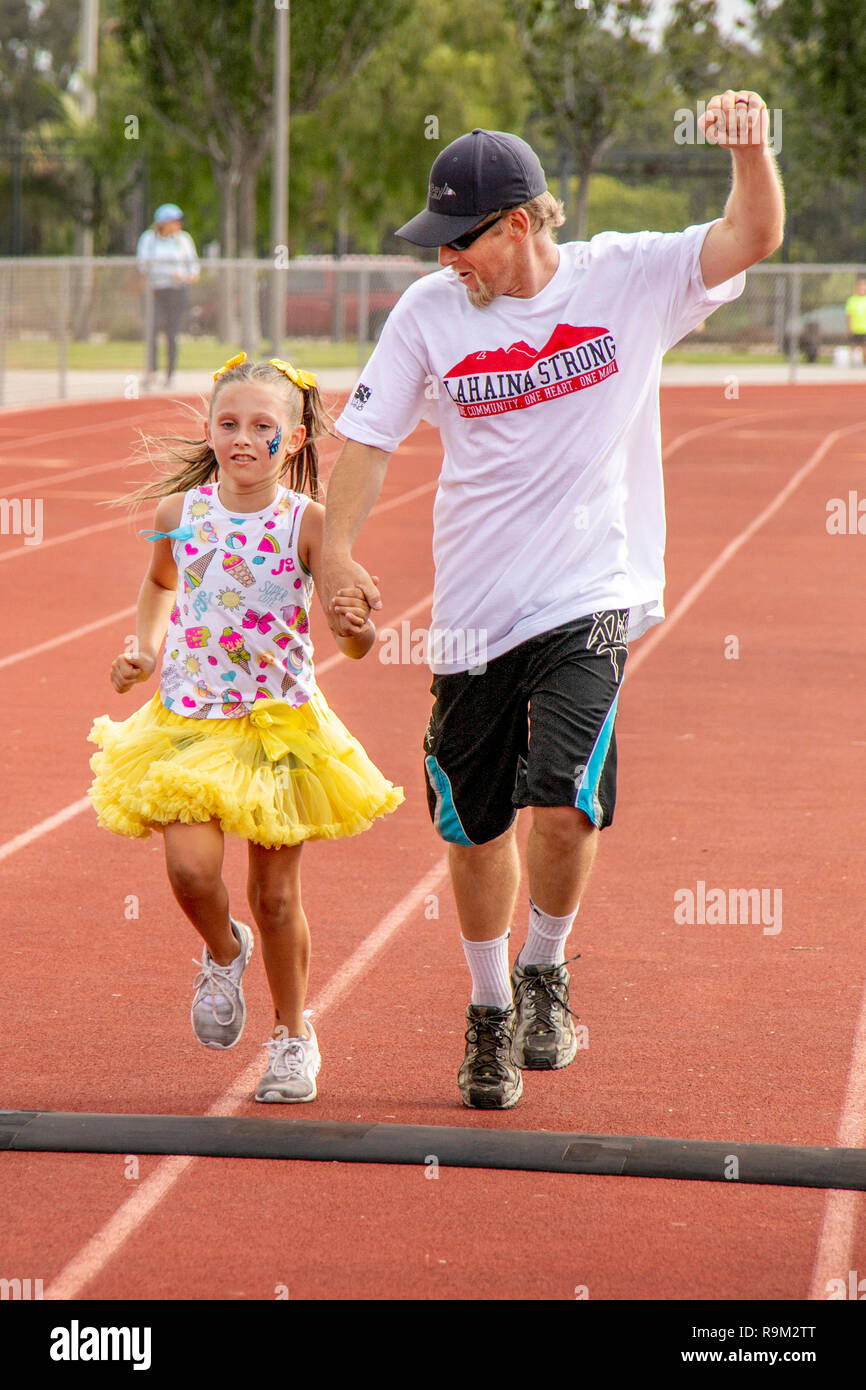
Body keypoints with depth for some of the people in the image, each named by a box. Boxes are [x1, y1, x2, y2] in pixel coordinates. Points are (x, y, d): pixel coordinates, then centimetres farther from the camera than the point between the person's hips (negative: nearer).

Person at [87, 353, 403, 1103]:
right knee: (190, 865, -17)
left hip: (279, 722, -2)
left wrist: (359, 626, -36)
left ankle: (293, 1034, 28)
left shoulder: (307, 521, -11)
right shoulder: (180, 510, -1)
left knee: (275, 890, 5)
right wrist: (144, 649, 8)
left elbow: (355, 643, -14)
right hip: (189, 718, 2)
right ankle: (223, 952, 19)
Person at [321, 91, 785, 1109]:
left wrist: (750, 150, -33)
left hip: (589, 602, -3)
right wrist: (336, 549, -9)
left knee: (565, 805, -21)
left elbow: (752, 238, -13)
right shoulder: (430, 312, -1)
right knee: (474, 827, 9)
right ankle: (489, 1008, 34)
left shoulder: (625, 279, -5)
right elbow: (368, 433, 4)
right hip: (473, 609, 3)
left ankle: (544, 970, 8)